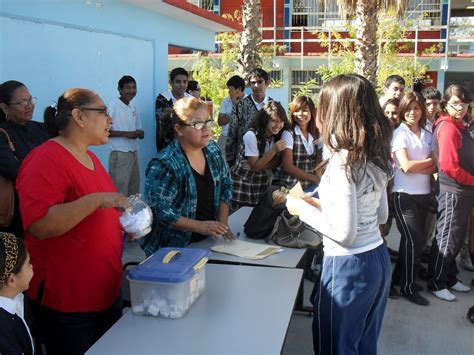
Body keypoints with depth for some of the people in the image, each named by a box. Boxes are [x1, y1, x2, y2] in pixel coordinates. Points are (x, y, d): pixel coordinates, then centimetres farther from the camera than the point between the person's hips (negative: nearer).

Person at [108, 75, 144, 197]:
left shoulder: (134, 107, 11)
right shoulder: (113, 105, -9)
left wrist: (140, 133, -7)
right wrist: (126, 134, -19)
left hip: (134, 153, 7)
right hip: (120, 154, -7)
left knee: (134, 192, 11)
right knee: (120, 193, -4)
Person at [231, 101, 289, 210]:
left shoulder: (279, 135, -3)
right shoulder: (251, 135, -21)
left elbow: (277, 162, -3)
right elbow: (255, 166, -19)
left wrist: (258, 166, -20)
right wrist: (274, 150, -28)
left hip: (263, 184, 5)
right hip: (243, 184, -5)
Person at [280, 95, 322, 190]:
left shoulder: (316, 135, 6)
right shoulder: (288, 134, -9)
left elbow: (319, 162, 11)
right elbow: (288, 167, -13)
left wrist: (319, 178, -9)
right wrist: (314, 178, -12)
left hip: (312, 186, 5)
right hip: (292, 187, -4)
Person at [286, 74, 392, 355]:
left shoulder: (343, 162, -21)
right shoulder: (376, 157, 3)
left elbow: (344, 233, -23)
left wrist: (304, 209, -9)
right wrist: (325, 206, 14)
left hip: (349, 265, -8)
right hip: (379, 259, 8)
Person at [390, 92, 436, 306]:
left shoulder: (427, 135, 10)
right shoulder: (399, 134, -6)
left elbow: (434, 167, 4)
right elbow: (406, 166, -15)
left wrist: (418, 167, -14)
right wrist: (428, 162, -2)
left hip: (423, 194, 5)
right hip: (404, 194, -5)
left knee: (412, 239, 11)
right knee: (414, 240, -7)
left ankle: (399, 277, 27)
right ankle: (408, 287, 5)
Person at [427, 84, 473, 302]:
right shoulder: (448, 127, -17)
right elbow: (448, 165, -24)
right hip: (453, 191, -9)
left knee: (456, 239, 18)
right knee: (447, 240, 1)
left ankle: (450, 279, 31)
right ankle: (436, 284, 14)